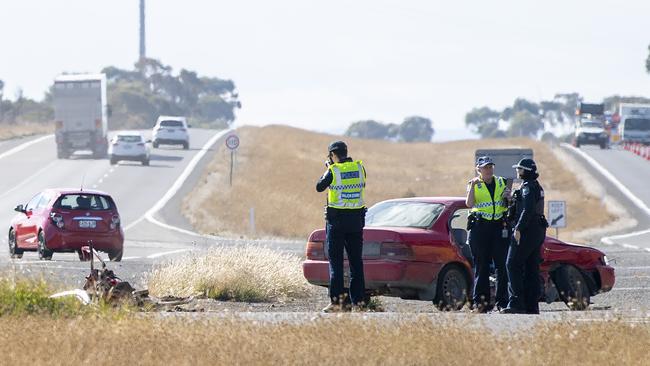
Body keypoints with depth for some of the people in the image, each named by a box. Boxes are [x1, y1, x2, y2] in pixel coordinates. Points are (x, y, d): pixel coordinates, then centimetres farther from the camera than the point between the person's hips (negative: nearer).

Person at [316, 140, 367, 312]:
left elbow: (319, 187, 1)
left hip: (337, 220, -4)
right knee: (356, 261, 9)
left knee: (336, 261, 1)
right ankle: (358, 300, 8)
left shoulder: (333, 171, -11)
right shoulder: (359, 168, 2)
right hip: (356, 219, 4)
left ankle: (337, 299, -6)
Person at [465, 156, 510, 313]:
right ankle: (479, 302, 1)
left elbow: (509, 205, 18)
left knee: (502, 266, -3)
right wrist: (472, 186, -19)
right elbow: (469, 204, -9)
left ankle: (502, 302, 1)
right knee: (481, 266, -1)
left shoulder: (502, 182, 14)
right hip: (479, 227, -2)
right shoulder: (474, 185, 6)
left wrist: (508, 197, -3)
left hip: (499, 227, 2)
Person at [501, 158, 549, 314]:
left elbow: (528, 210, -23)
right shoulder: (537, 187, 18)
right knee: (531, 268, 9)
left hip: (527, 231, -10)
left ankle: (516, 303, -17)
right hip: (538, 231, 10)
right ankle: (532, 306, 8)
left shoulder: (528, 187, -13)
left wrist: (518, 228, -24)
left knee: (513, 265, -10)